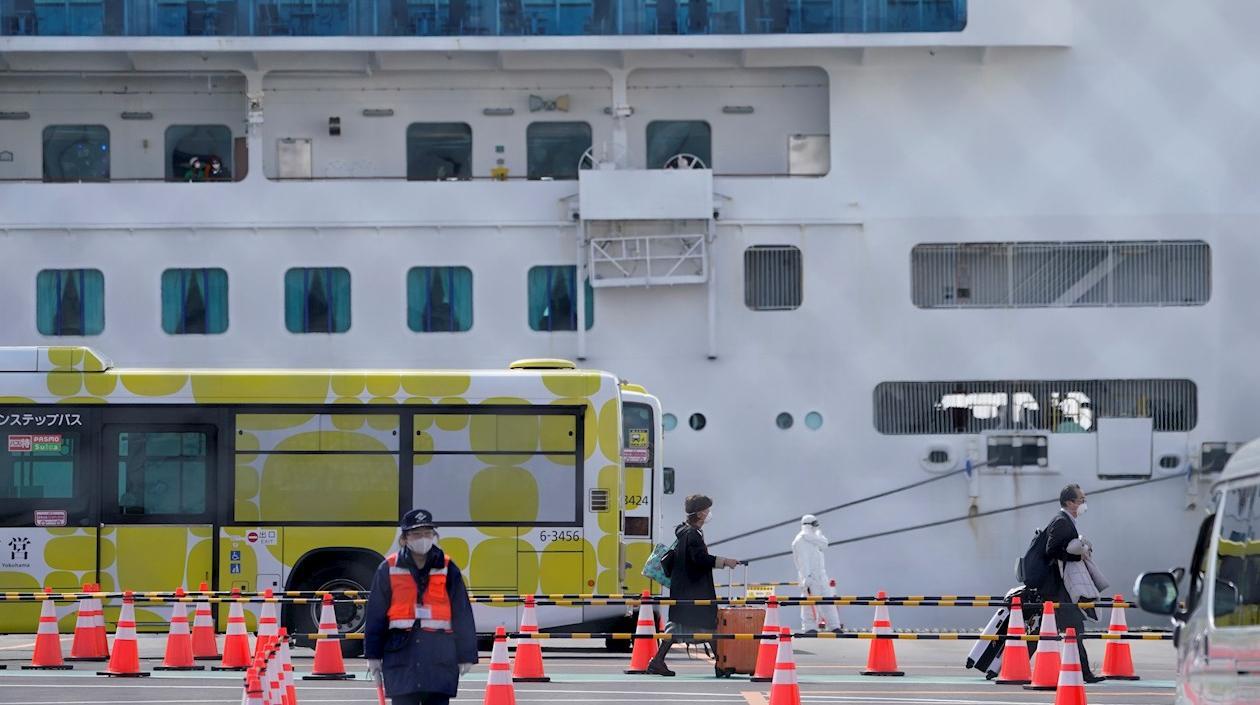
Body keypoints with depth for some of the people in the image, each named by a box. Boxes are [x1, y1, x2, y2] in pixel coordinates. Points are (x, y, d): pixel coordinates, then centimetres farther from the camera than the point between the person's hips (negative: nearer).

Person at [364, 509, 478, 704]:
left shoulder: (448, 570, 5)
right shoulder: (389, 569, 4)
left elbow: (462, 614, 7)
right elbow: (375, 615, 7)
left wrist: (466, 656, 4)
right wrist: (373, 655, 4)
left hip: (440, 653, 0)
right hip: (401, 651, 0)